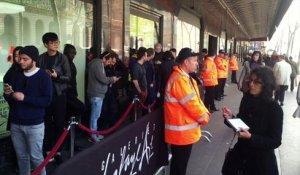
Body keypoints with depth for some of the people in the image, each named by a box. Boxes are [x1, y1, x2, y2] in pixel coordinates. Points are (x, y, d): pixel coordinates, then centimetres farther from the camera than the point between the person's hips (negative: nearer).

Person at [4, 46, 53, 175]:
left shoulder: (43, 77, -7)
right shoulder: (17, 77, 9)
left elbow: (47, 101, -15)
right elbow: (11, 101, 14)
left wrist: (25, 98, -21)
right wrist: (8, 94, -8)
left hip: (34, 125, -5)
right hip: (15, 124, 5)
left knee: (36, 156, 3)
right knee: (21, 156, 15)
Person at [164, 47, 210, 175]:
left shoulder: (185, 77, 11)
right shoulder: (179, 80, -24)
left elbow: (196, 100, 13)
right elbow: (192, 104, -23)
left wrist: (205, 112, -2)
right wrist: (204, 118, -8)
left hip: (184, 130, 10)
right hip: (181, 132, -10)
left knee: (180, 163, 23)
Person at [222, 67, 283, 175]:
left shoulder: (274, 109, -20)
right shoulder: (246, 99, -6)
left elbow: (275, 141, -17)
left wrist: (251, 137, -30)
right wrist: (231, 118, -14)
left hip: (261, 160, -5)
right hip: (240, 152, 5)